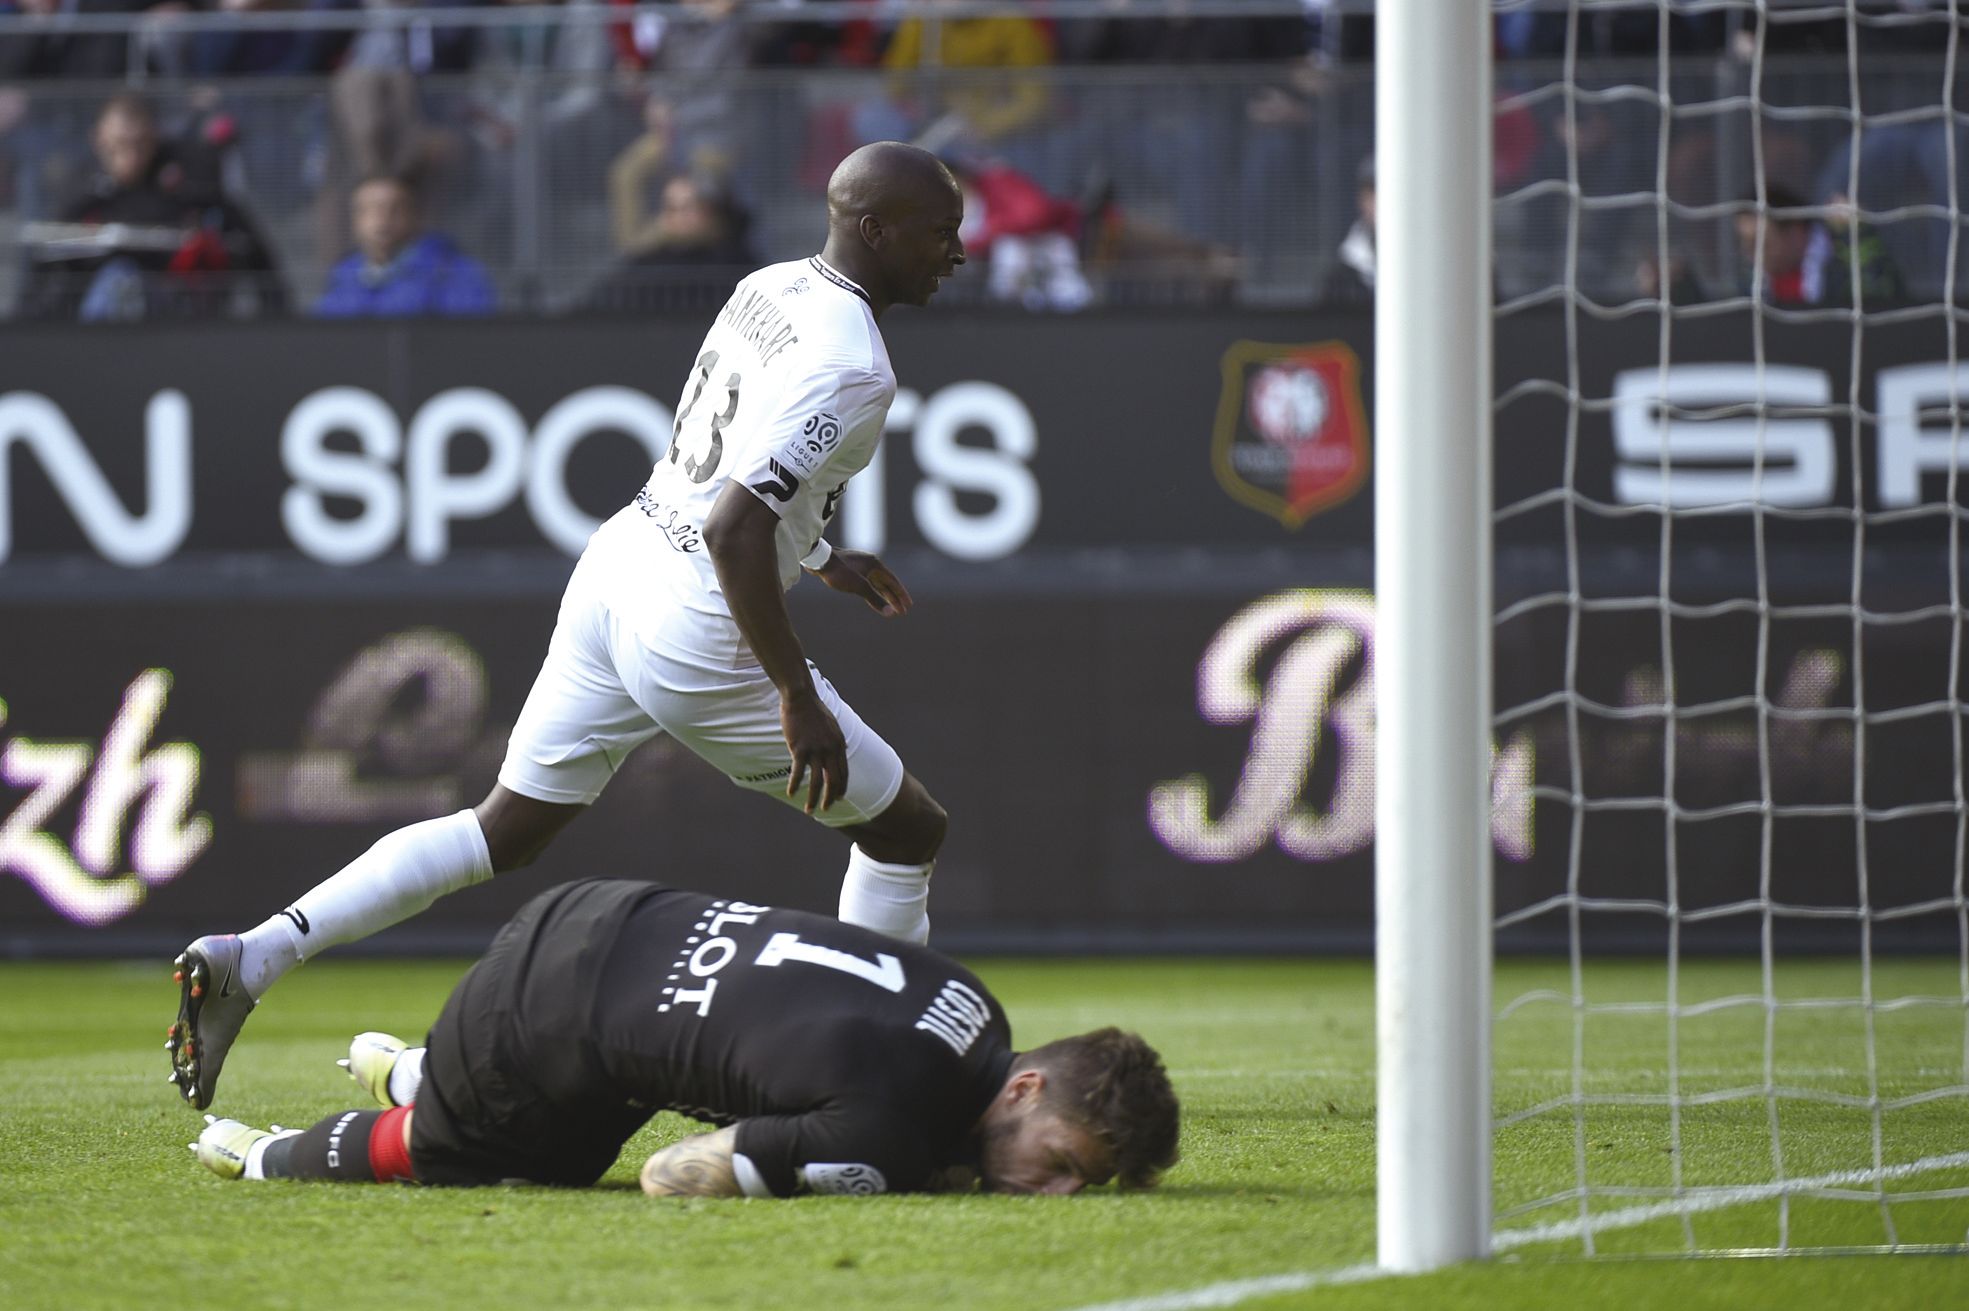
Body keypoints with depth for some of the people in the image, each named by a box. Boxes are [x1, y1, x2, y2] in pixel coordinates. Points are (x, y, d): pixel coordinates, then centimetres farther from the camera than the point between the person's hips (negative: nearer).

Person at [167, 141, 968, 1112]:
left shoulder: (770, 290, 9)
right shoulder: (850, 368, -20)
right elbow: (733, 530, -27)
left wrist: (821, 559, 33)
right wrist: (799, 699, -23)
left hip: (617, 565, 8)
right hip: (695, 633, -8)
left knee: (506, 830, 15)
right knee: (906, 829, 10)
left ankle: (247, 960, 5)